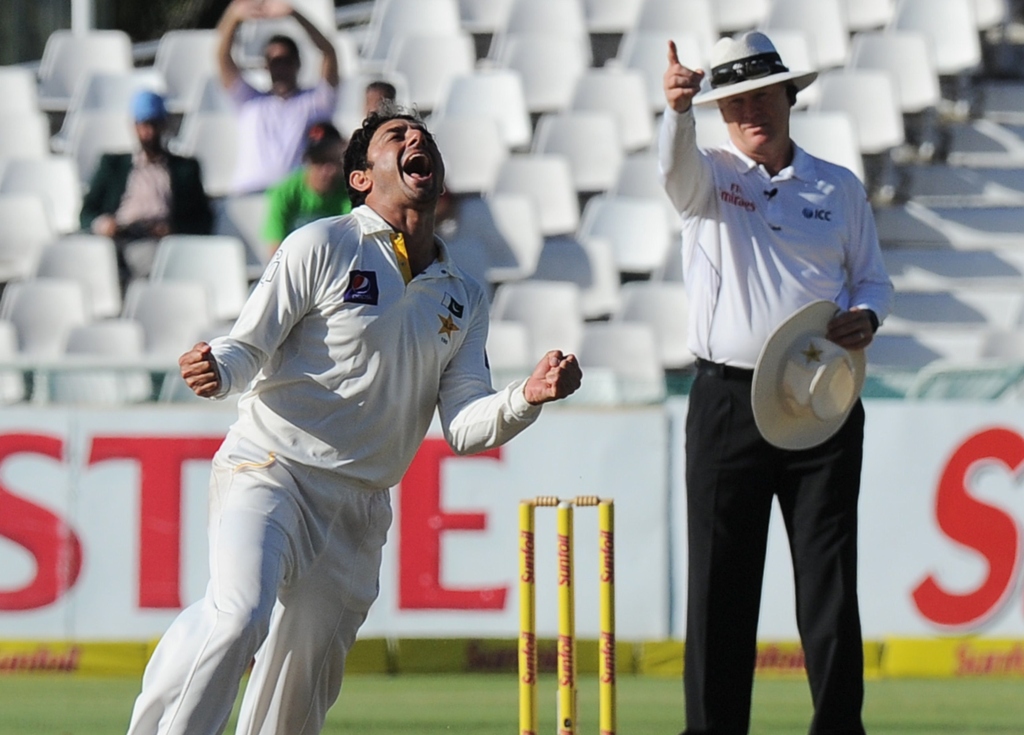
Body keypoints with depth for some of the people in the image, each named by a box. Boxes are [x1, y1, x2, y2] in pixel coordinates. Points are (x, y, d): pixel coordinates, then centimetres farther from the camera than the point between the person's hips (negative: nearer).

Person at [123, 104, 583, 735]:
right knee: (239, 616, -30)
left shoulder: (466, 299, 15)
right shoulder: (323, 247, 0)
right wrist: (216, 370, -25)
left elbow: (466, 428, 9)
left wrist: (528, 398, -11)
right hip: (269, 471, -5)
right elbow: (249, 347, -1)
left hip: (357, 513, 5)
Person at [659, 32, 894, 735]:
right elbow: (676, 164, -16)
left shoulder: (840, 189, 13)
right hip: (727, 404, -1)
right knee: (720, 580, -3)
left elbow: (874, 278, 18)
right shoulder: (710, 177, 7)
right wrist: (678, 109, -39)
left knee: (830, 578, -2)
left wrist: (866, 316, -6)